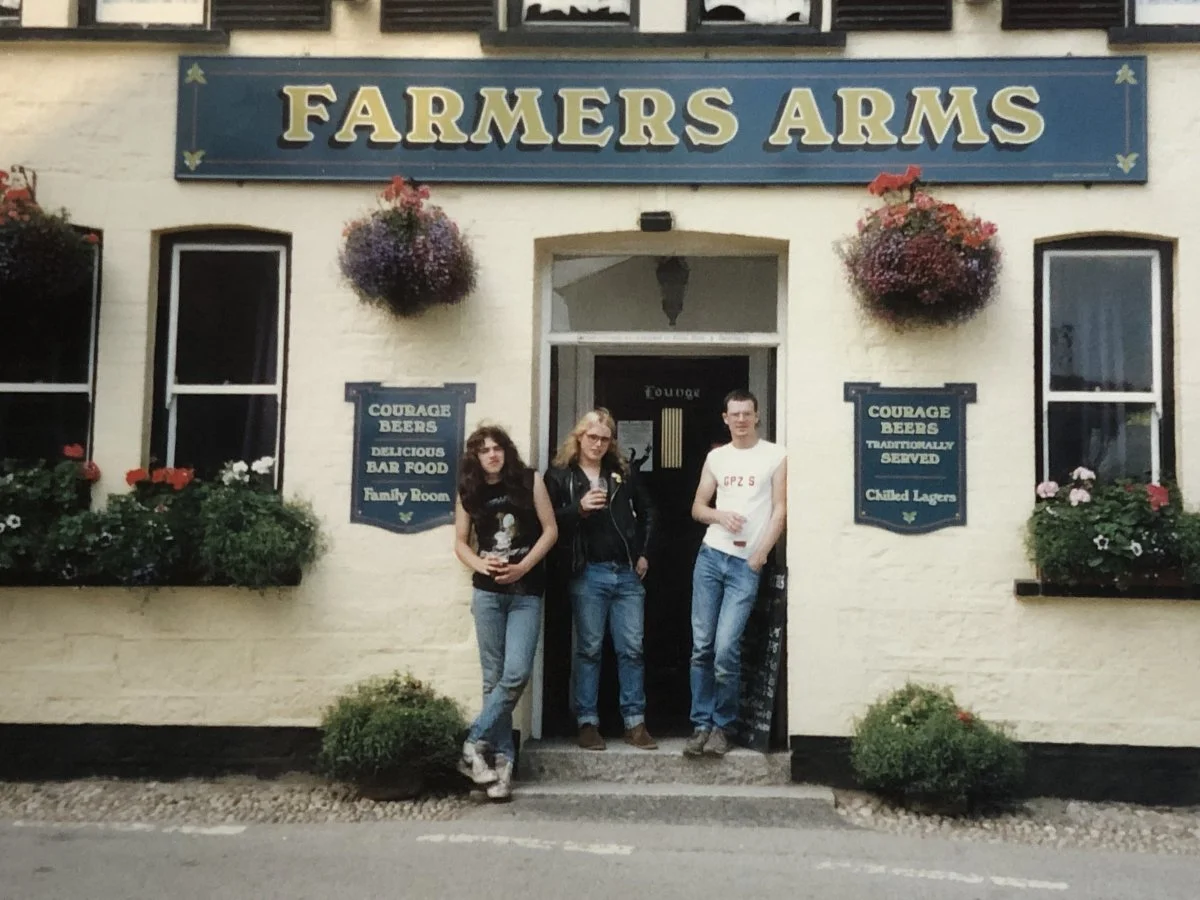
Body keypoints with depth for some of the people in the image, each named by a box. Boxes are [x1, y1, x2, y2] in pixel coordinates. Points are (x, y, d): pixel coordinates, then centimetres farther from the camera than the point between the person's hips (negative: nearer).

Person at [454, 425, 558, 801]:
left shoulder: (530, 481, 1)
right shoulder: (469, 493, 6)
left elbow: (550, 530, 0)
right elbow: (461, 542, 11)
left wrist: (523, 567, -12)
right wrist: (481, 564, -10)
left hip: (527, 593, -1)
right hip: (487, 593, 2)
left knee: (516, 674, -14)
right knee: (494, 678, 2)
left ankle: (474, 744, -3)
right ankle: (503, 759, 8)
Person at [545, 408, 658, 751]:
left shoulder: (623, 471, 12)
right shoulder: (559, 475, 1)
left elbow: (646, 510, 21)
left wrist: (644, 552, 13)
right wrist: (579, 508, -21)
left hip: (627, 573, 3)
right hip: (587, 574, -3)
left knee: (632, 649, 4)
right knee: (589, 649, 2)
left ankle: (635, 722, 12)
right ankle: (587, 722, 10)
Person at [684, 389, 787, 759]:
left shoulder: (775, 456, 2)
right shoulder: (716, 457, 13)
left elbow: (780, 510, -1)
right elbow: (697, 508, 15)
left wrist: (760, 554, -9)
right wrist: (721, 516, -7)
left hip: (746, 563, -3)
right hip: (710, 556, 4)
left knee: (726, 648, -10)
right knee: (702, 645, 1)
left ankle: (722, 726, 6)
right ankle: (701, 724, 10)